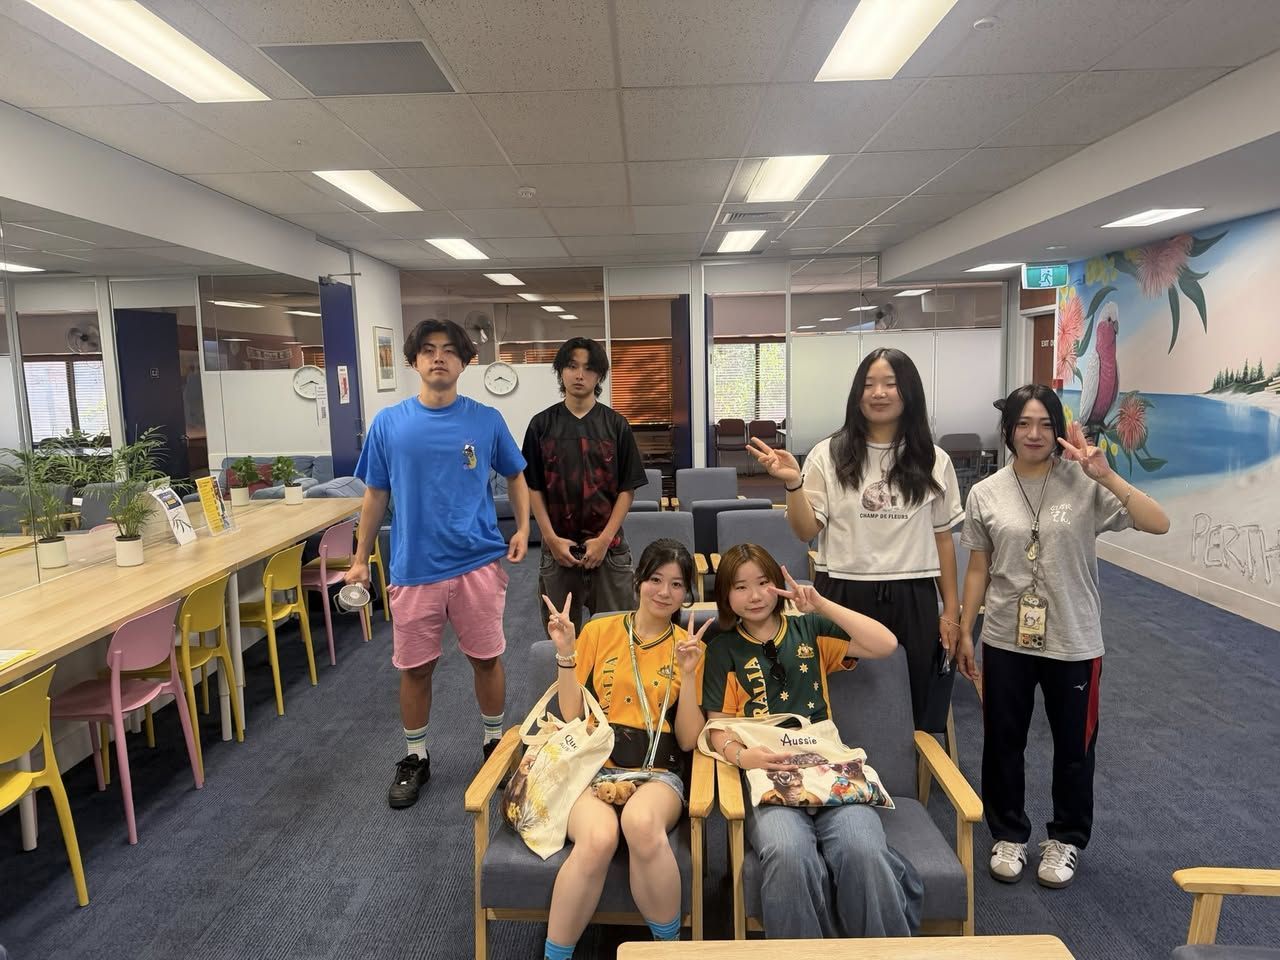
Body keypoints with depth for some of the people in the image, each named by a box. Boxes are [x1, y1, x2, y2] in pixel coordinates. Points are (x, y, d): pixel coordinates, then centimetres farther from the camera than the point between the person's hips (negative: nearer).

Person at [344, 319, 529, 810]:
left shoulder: (486, 420, -1)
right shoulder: (389, 423, 1)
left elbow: (516, 475, 11)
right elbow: (375, 494, 8)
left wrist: (522, 528, -3)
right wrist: (360, 559, 9)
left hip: (478, 562, 0)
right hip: (414, 566, 1)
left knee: (486, 658, 10)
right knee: (415, 667, 11)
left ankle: (494, 742, 33)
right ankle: (415, 758, 31)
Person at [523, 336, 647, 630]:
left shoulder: (616, 424, 1)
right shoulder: (542, 424, 2)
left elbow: (628, 488, 0)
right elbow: (533, 488, 3)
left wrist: (604, 539, -9)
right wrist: (551, 539, -6)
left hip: (608, 546, 0)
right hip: (558, 547, 1)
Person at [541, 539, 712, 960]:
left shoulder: (690, 646, 8)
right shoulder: (599, 631, 7)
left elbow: (688, 740, 2)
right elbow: (572, 717, 6)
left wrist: (687, 673, -10)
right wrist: (566, 655, -6)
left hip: (656, 773, 0)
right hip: (592, 766, 0)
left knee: (642, 822, -36)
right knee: (598, 837, -34)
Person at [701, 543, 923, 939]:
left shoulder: (809, 630, 16)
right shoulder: (723, 649, 14)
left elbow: (885, 645, 5)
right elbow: (718, 727, 7)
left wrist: (822, 604, -2)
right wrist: (740, 754, -16)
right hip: (767, 774, -1)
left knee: (863, 851, -30)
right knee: (789, 855, -33)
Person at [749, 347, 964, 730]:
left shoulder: (933, 461, 5)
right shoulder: (829, 454, -2)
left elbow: (942, 537, 10)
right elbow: (807, 531, -2)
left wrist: (951, 611, 9)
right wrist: (793, 484, -18)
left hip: (912, 600, 2)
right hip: (844, 596, -1)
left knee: (912, 717, 11)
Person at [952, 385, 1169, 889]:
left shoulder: (1085, 486, -8)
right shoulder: (986, 494, -3)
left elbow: (1158, 524, -18)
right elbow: (978, 569, 3)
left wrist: (1105, 475, -26)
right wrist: (965, 632, 5)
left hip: (1073, 642, -1)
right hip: (1005, 641, 1)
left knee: (1074, 746, 15)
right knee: (1003, 742, 13)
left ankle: (1065, 839, 37)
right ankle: (1009, 834, 35)